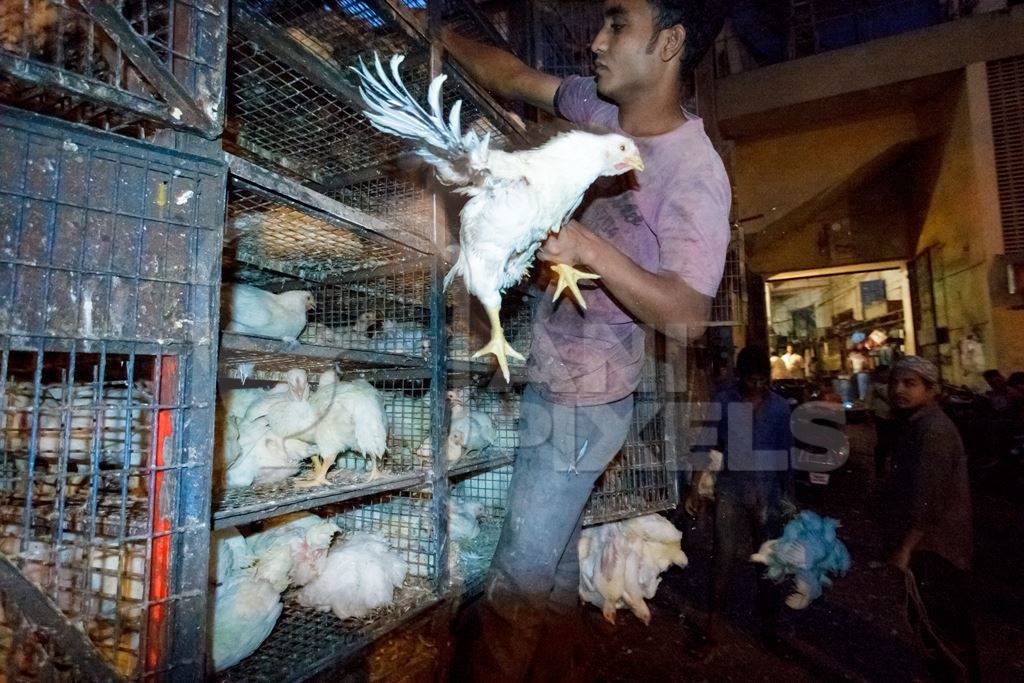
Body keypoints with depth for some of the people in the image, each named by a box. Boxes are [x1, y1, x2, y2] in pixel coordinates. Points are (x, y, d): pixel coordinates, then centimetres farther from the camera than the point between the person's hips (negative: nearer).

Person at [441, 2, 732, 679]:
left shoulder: (695, 171, -16)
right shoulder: (600, 109, 5)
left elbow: (686, 316, -22)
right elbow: (513, 76, 18)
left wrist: (592, 248, -31)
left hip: (582, 399, -7)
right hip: (547, 375, 7)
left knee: (516, 584, -2)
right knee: (553, 556, 20)